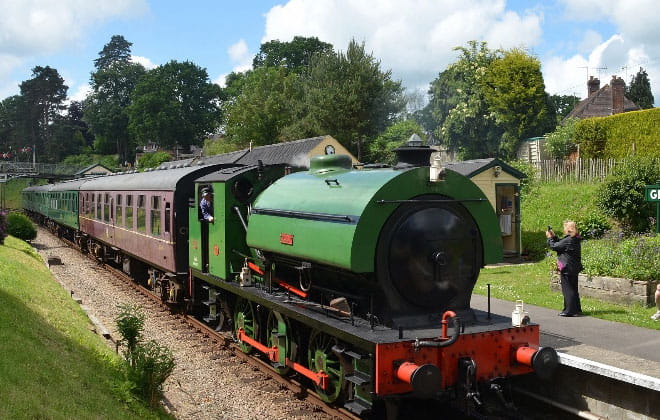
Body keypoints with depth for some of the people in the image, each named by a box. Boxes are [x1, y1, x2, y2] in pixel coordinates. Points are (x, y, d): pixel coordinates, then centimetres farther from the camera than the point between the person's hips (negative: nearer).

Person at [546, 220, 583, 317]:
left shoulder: (568, 240, -21)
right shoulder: (575, 239, 8)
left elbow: (554, 246, -14)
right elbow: (560, 244, 18)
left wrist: (549, 238, 0)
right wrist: (554, 236, 14)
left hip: (567, 268, -9)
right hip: (574, 268, 9)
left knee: (568, 289, -2)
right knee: (573, 289, 17)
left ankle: (569, 311, 1)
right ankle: (576, 309, 24)